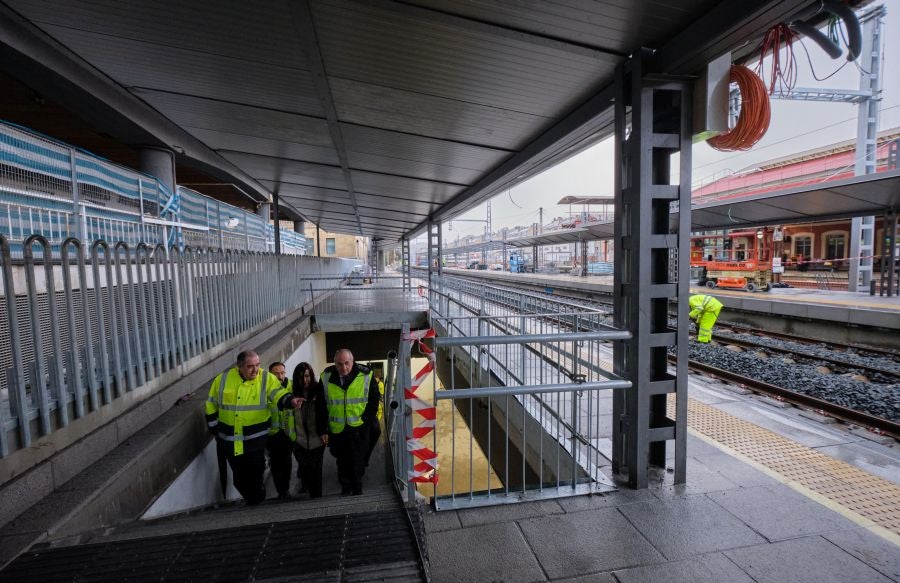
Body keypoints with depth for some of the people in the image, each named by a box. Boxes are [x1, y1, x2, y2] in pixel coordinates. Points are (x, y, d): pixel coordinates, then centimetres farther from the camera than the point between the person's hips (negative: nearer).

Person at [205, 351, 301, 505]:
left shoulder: (267, 378, -11)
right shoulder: (222, 379, -4)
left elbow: (280, 396, -23)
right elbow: (211, 406, 8)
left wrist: (291, 400, -45)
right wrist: (215, 430, 8)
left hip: (255, 440, -3)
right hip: (229, 440, 3)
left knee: (255, 476, 5)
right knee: (239, 479, 17)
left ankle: (258, 504, 31)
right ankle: (251, 501, 42)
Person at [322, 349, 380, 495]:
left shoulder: (366, 375, -12)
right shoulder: (326, 378, -7)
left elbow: (374, 401, -1)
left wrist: (365, 421, -8)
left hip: (359, 428, -2)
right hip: (337, 429, 2)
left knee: (358, 462, 5)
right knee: (342, 462, 15)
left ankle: (357, 490, 22)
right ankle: (345, 490, 33)